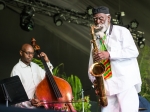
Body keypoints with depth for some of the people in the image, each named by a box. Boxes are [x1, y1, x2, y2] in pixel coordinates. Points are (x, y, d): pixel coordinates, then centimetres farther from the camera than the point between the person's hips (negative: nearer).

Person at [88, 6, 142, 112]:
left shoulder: (121, 31, 4)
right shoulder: (95, 39, 19)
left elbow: (133, 51, -10)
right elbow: (92, 64, 18)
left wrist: (109, 55, -17)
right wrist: (94, 79, -3)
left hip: (126, 82, -5)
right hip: (107, 86, 5)